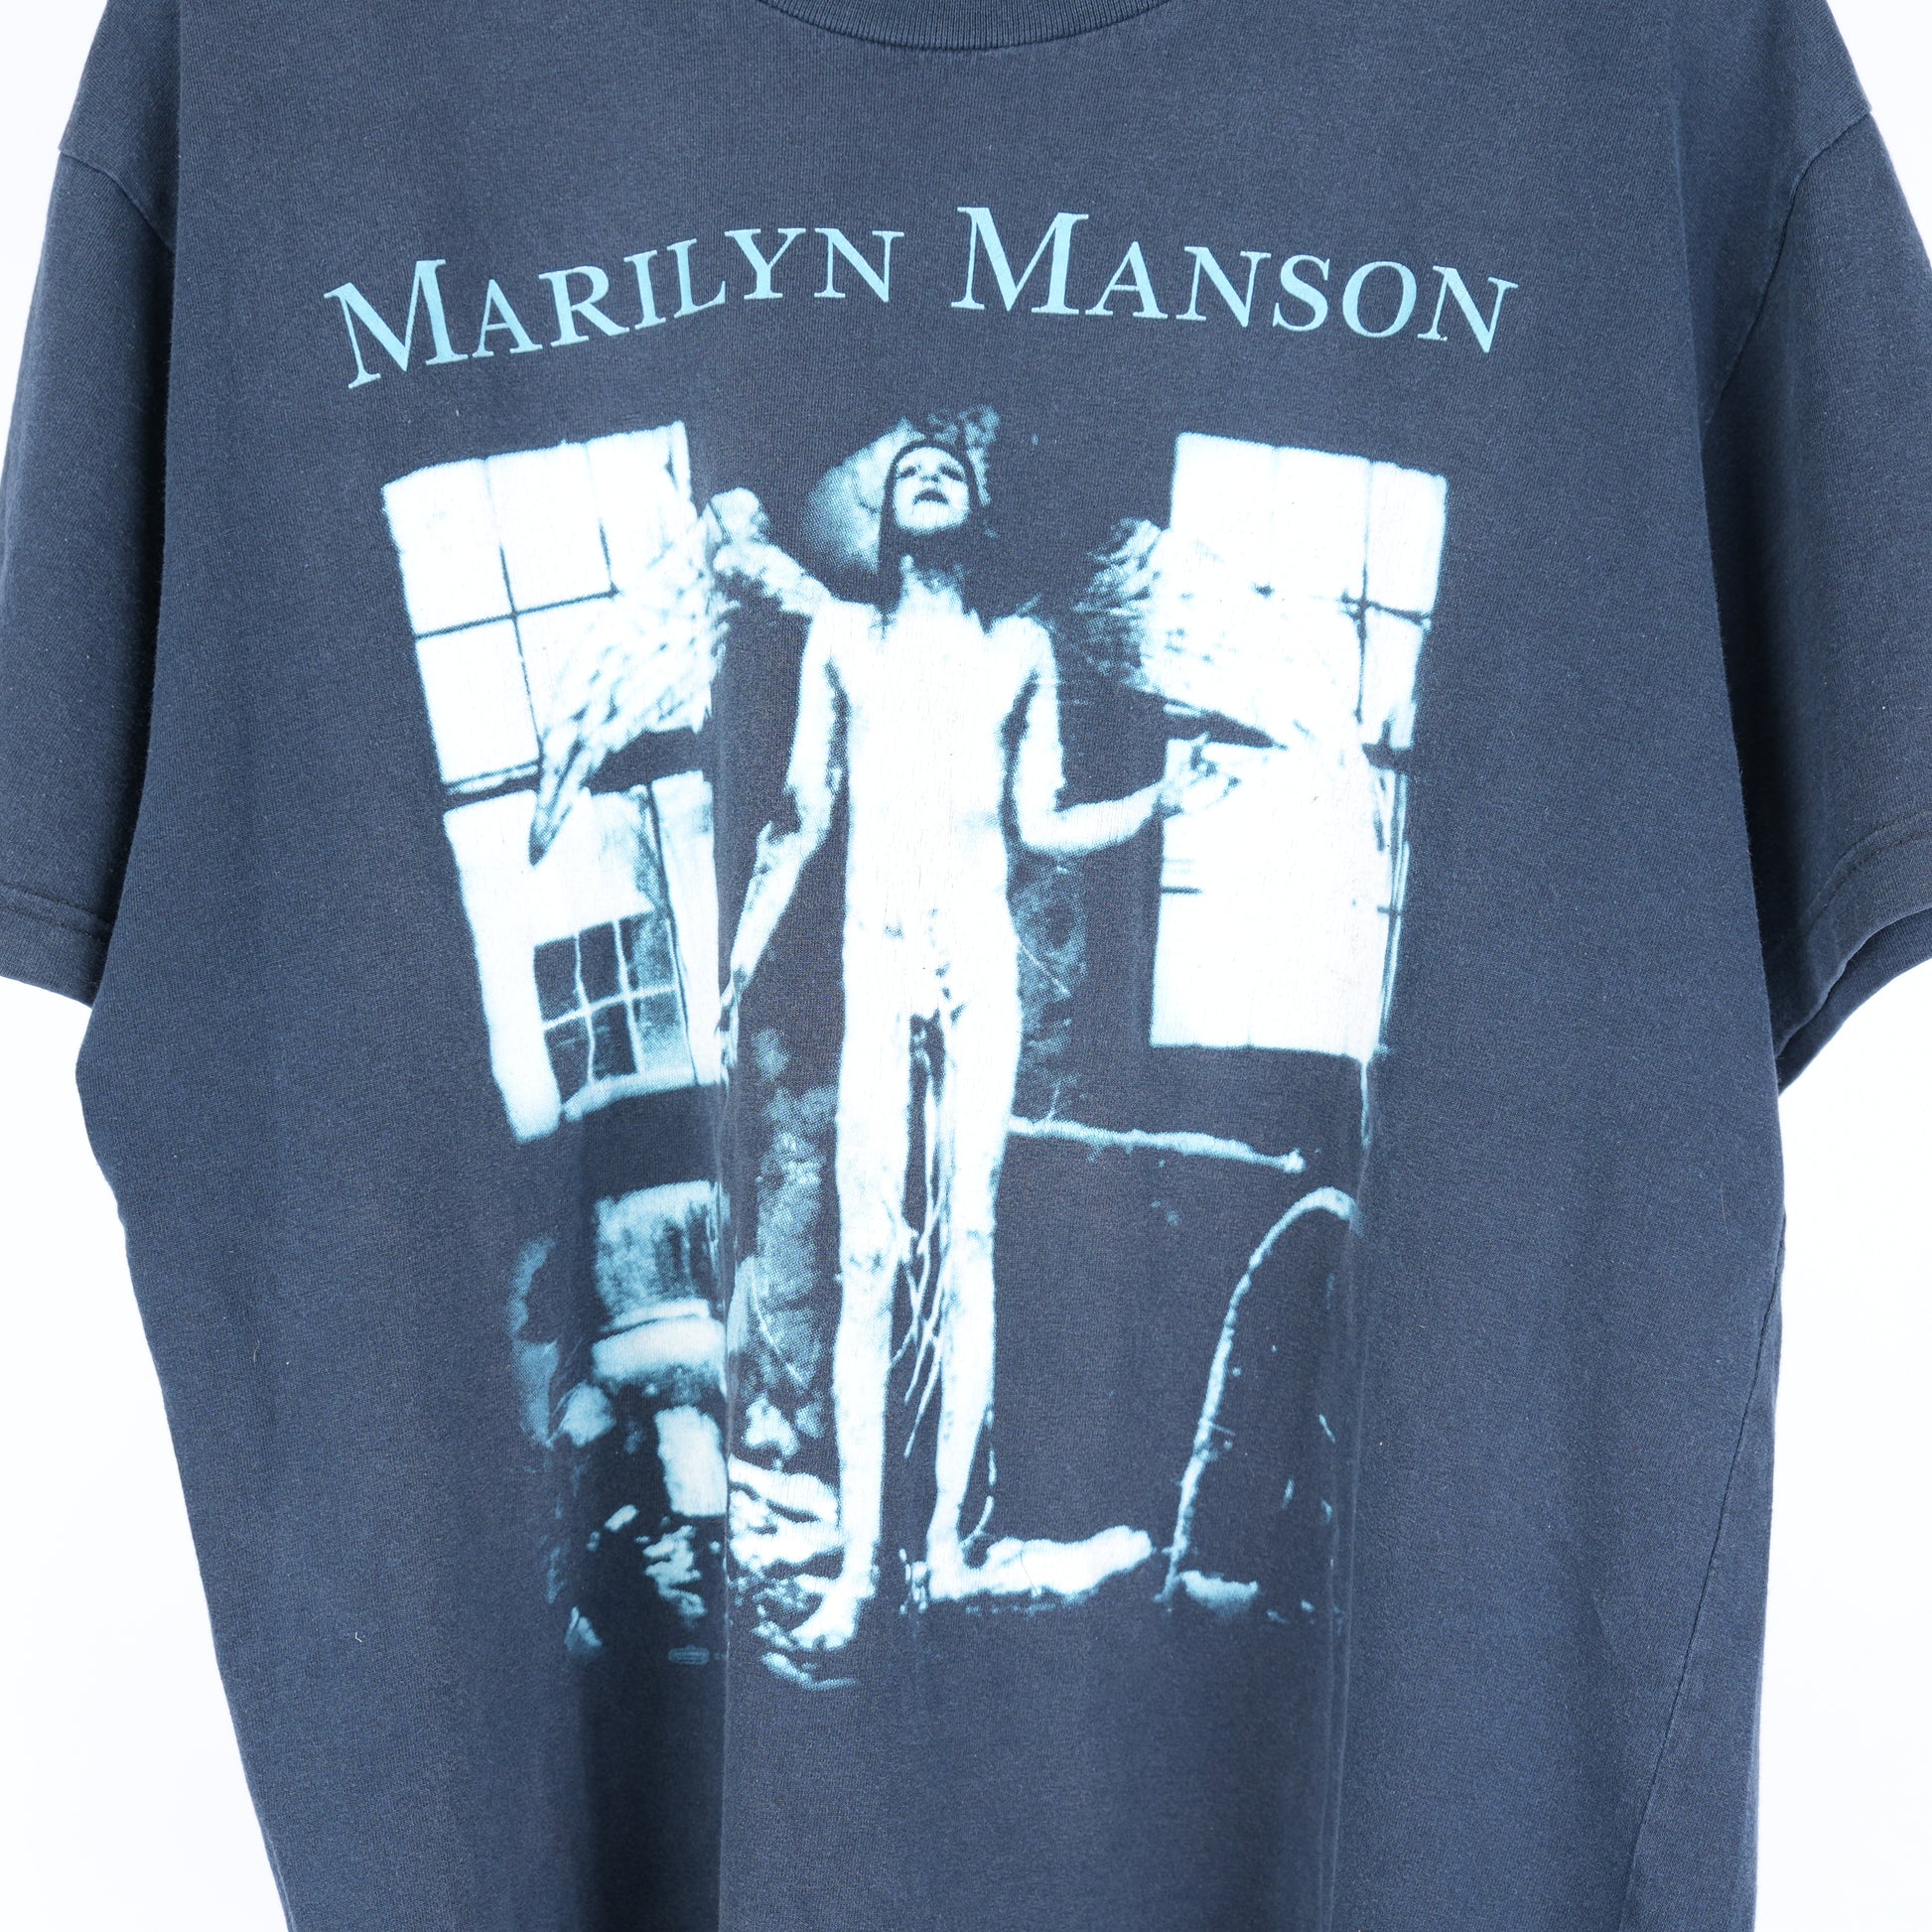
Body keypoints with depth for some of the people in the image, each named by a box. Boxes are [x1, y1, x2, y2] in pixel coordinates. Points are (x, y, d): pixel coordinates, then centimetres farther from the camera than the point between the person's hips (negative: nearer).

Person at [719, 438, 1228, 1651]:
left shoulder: (1021, 647, 14)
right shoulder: (842, 637, 12)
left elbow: (1040, 825, 9)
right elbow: (801, 822, 11)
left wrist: (1163, 803, -4)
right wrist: (738, 973, 6)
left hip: (981, 965, 1)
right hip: (876, 962, -1)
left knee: (969, 1245, 1)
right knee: (867, 1260, -6)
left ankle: (949, 1534, 9)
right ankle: (857, 1563, -3)